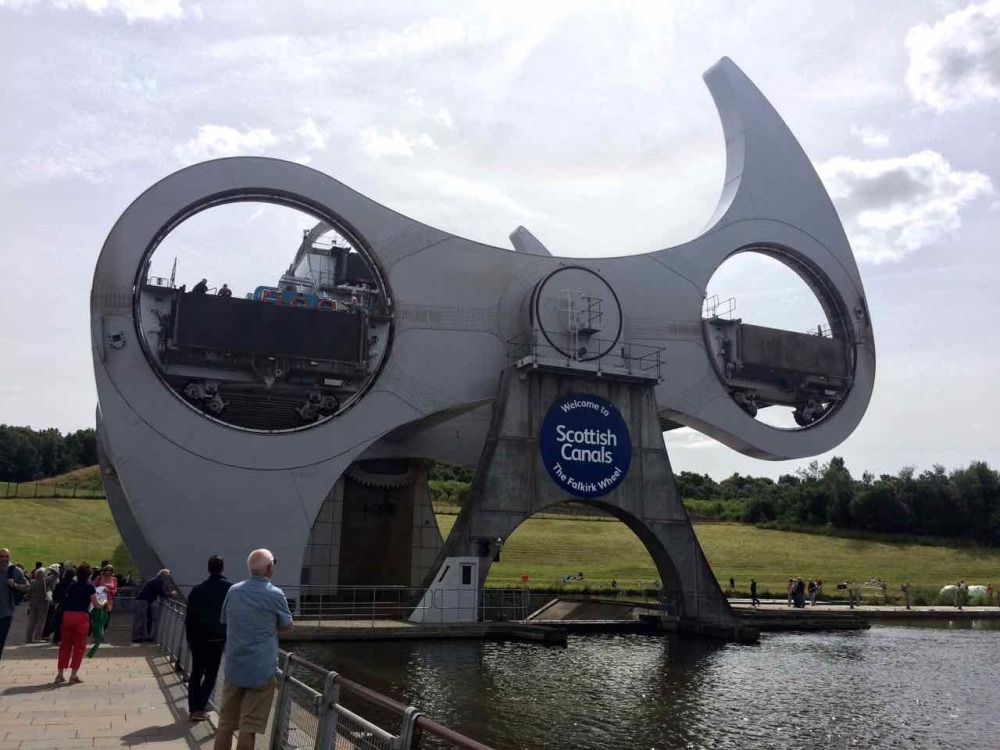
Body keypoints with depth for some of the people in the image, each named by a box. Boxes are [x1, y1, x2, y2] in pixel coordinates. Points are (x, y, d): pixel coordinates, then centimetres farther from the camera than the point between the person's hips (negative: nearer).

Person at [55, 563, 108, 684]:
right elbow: (97, 605, 0)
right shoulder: (89, 586, -2)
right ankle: (73, 676, 3)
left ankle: (60, 674, 14)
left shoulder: (72, 585, 12)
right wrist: (104, 602, 20)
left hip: (67, 615, 5)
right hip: (81, 616, -5)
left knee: (65, 645, 12)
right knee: (79, 646, 4)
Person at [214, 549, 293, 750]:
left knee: (226, 724, 12)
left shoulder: (233, 591, 3)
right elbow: (287, 627, 2)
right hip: (261, 670, -5)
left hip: (233, 668, 5)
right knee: (248, 728, 1)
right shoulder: (275, 594, -11)